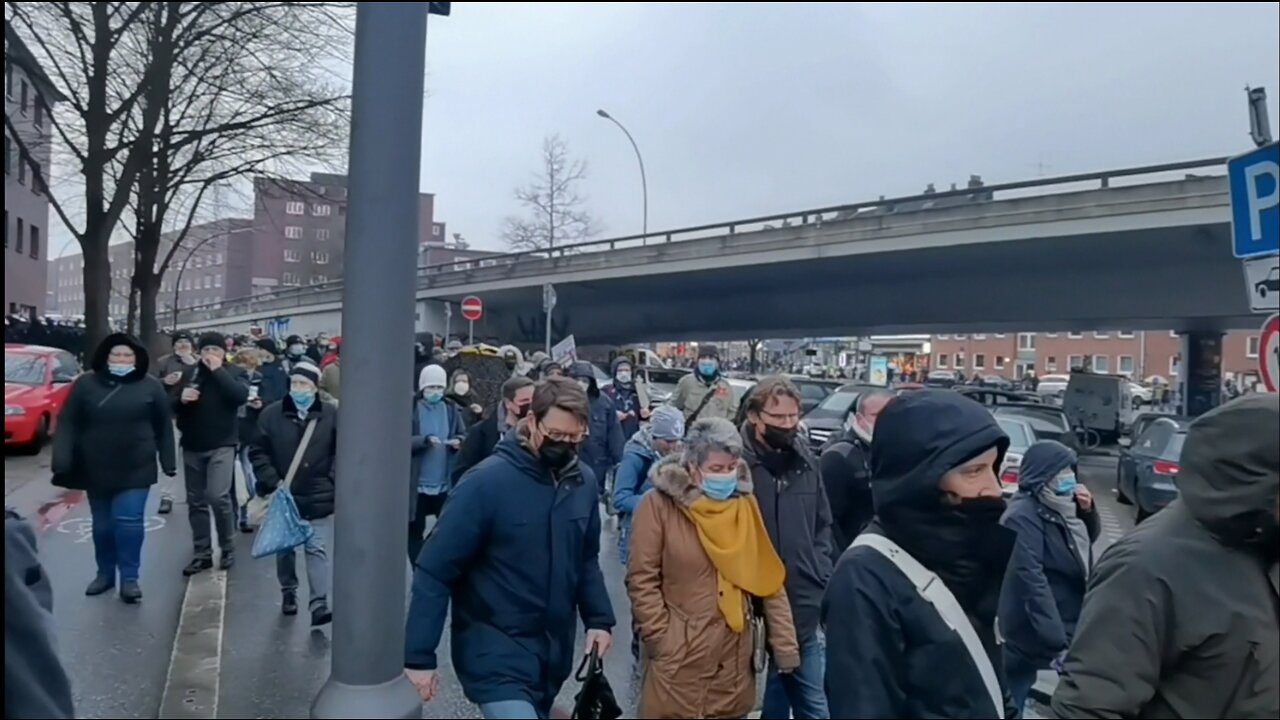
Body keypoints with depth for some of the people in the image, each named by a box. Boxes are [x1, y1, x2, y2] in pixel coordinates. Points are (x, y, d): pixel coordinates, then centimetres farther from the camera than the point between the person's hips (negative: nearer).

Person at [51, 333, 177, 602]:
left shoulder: (150, 386, -1)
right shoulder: (86, 384, 1)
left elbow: (163, 427, 3)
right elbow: (67, 424, -1)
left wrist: (169, 462, 1)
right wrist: (62, 461, -10)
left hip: (135, 468, -2)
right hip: (96, 469, 2)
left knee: (129, 520, -7)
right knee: (102, 523, 13)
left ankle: (130, 578, 2)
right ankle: (105, 572, 28)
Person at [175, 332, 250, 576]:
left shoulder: (234, 373, 1)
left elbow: (241, 395, -20)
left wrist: (218, 370, -16)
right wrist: (181, 398, -11)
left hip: (222, 446, -4)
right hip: (192, 446, 4)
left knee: (217, 497, -16)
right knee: (196, 501, 9)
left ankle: (227, 548, 4)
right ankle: (202, 554, 20)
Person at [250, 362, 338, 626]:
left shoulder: (331, 414, -4)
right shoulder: (272, 414, -2)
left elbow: (342, 452, 0)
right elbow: (257, 451, 0)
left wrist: (332, 482, -8)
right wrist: (271, 482, -10)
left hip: (318, 497, -2)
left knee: (317, 549, -3)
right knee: (285, 548, 17)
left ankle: (319, 604, -3)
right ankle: (288, 592, 36)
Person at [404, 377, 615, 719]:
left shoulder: (584, 481, -1)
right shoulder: (486, 482, -19)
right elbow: (434, 571, -16)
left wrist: (599, 618, 3)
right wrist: (418, 655, -16)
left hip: (555, 652, 6)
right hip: (495, 653, -6)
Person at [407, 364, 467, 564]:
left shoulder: (452, 409, 4)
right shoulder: (412, 409, -5)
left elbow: (464, 435, 9)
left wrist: (458, 441, -14)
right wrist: (425, 439, -26)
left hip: (445, 482, 2)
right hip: (417, 482, -2)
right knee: (415, 530, 8)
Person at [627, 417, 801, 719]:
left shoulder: (745, 504, 4)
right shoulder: (660, 505, -9)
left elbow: (770, 579, 5)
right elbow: (642, 581, -9)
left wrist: (784, 645, 1)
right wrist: (662, 640, -13)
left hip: (734, 660, 4)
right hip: (679, 660, -4)